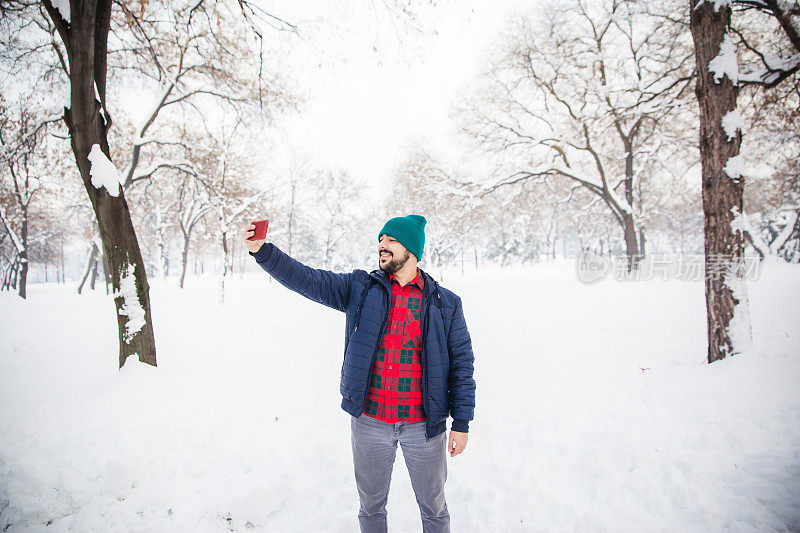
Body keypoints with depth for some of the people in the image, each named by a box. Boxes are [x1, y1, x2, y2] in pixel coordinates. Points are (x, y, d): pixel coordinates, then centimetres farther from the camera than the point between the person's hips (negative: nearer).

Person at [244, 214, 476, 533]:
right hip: (370, 420, 1)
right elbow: (307, 280, -7)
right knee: (371, 505, 21)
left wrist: (462, 422, -2)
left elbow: (462, 364, -1)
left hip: (423, 424, -1)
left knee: (433, 506, 19)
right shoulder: (360, 288, 0)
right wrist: (263, 252, -21)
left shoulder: (446, 304, -3)